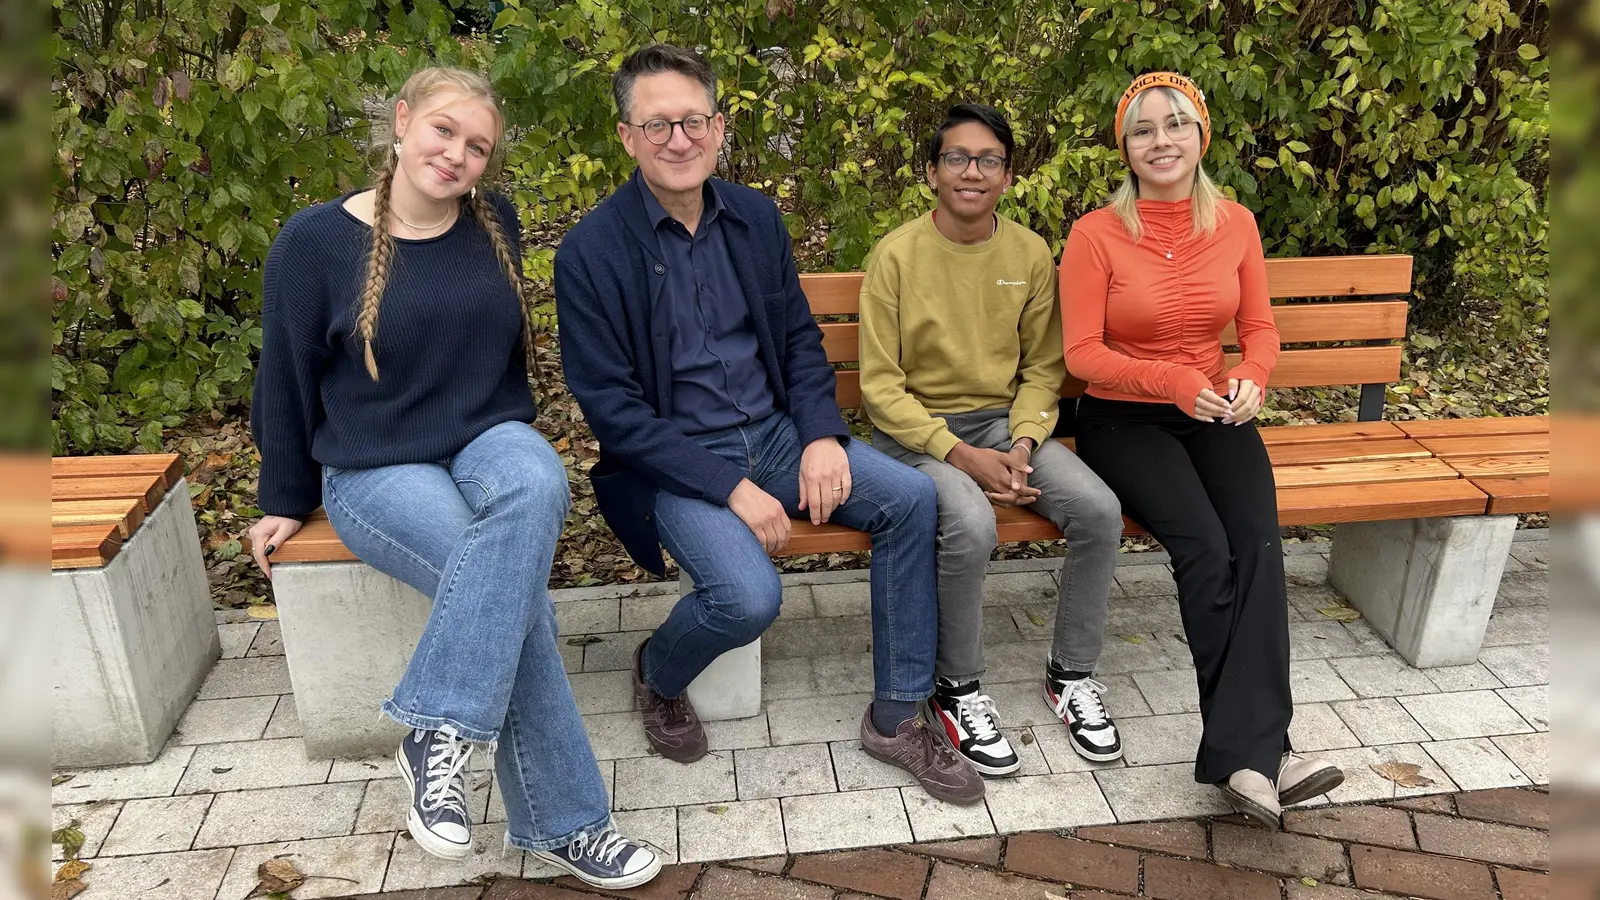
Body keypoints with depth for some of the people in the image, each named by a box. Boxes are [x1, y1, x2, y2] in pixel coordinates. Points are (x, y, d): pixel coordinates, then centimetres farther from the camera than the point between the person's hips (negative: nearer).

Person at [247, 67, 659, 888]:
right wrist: (285, 500, 9)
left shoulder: (494, 224, 5)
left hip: (488, 440, 3)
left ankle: (437, 729, -28)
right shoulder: (316, 240, -6)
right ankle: (563, 822, -16)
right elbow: (287, 379, 2)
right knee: (516, 586, -30)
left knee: (538, 487, -36)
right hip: (376, 469, -3)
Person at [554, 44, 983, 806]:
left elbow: (800, 337, 11)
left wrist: (822, 435, -7)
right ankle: (657, 676, 10)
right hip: (672, 459, -5)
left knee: (912, 497, -13)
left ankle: (897, 717, 2)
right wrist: (730, 488, -20)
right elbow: (613, 409, -14)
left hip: (776, 434, 6)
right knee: (748, 595, -29)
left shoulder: (756, 217, 5)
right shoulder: (592, 251, -12)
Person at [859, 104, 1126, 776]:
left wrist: (1023, 446, -10)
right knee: (971, 522, -33)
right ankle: (957, 688, -7)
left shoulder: (1031, 253, 2)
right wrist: (960, 454, -19)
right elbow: (880, 384, -10)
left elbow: (1043, 368, 8)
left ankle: (1071, 672, 4)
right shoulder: (897, 254, -9)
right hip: (915, 429, -4)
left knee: (1099, 509, -19)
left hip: (1003, 420, 4)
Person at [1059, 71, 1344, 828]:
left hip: (1214, 417, 4)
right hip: (1123, 420, -3)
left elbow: (1260, 326, 11)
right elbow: (1082, 353, -9)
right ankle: (1259, 748, -17)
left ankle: (1246, 750, -25)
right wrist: (1171, 379, -23)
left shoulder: (1234, 224, 6)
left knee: (1258, 542, -24)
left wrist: (1251, 377, -11)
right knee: (1205, 547, -27)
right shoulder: (1095, 235, -7)